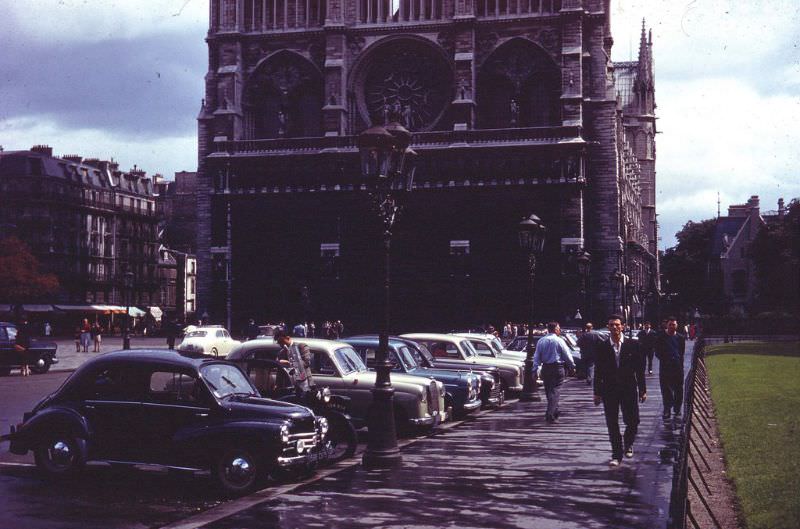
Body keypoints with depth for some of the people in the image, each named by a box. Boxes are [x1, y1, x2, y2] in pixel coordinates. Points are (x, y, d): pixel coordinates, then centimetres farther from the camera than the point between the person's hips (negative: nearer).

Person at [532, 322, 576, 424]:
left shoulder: (541, 341, 5)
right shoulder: (559, 341, -8)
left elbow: (536, 357, 4)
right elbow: (567, 355, -3)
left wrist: (535, 370, 5)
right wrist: (572, 366, 10)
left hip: (545, 368, 5)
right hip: (557, 368, -5)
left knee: (549, 391, 15)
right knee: (555, 391, -5)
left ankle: (555, 412, 27)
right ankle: (550, 415, -17)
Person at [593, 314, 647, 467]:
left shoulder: (632, 345, 0)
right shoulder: (602, 347, 0)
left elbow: (639, 368, 3)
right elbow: (598, 371, 3)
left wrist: (642, 390, 1)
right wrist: (597, 393, 1)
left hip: (629, 389, 0)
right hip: (609, 390, 0)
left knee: (632, 421, 3)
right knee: (612, 424, 1)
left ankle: (628, 444, 32)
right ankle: (616, 455, 10)